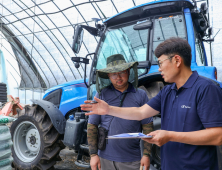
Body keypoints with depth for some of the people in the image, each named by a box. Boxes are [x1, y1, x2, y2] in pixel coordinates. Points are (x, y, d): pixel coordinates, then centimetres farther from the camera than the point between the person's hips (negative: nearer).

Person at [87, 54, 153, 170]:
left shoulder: (141, 95, -2)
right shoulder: (101, 94, -3)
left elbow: (147, 127, 0)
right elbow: (92, 126, -1)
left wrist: (146, 155, -4)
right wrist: (93, 154, -4)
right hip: (105, 159, 1)